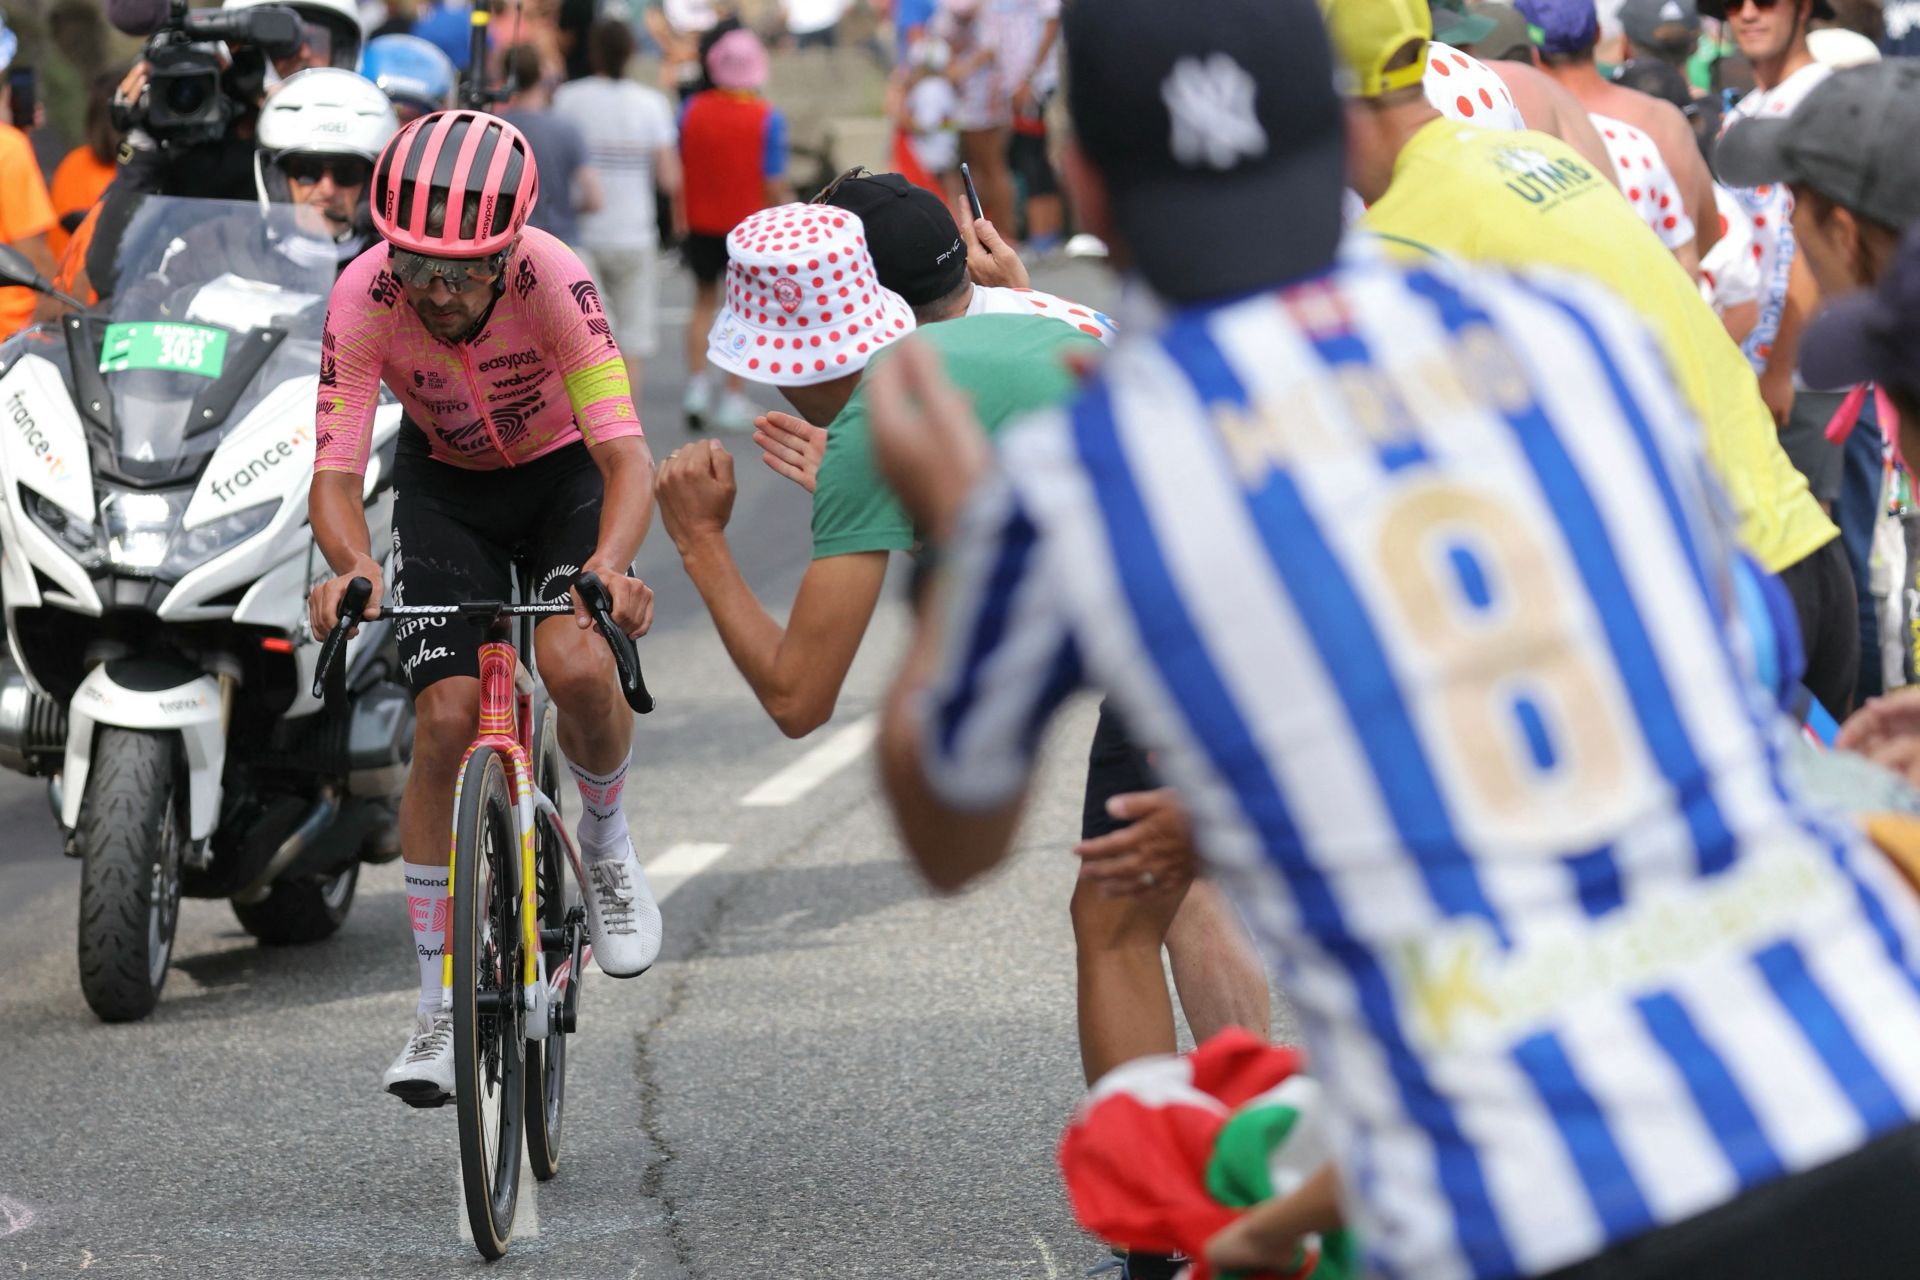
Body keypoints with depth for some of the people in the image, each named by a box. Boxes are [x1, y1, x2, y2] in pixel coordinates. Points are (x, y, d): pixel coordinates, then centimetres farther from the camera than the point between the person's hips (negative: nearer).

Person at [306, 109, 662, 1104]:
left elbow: (626, 455, -38)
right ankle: (440, 1004, -2)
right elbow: (335, 471, -29)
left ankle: (607, 843, 5)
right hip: (445, 484, 2)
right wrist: (351, 566, -51)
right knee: (446, 718, -14)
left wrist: (611, 564, -58)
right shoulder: (363, 300, -29)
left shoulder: (551, 279, -34)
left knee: (577, 666, -29)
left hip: (564, 473, -2)